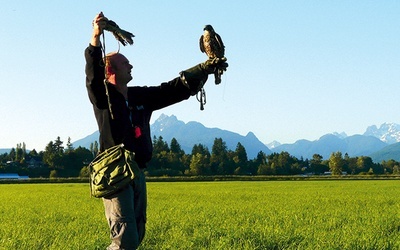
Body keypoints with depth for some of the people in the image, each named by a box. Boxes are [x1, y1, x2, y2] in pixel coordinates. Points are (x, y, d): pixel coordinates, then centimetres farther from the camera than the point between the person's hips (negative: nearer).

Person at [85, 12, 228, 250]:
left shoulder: (141, 96, 14)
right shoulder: (103, 95, -4)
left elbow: (176, 89, 15)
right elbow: (93, 76, -25)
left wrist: (205, 69, 6)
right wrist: (96, 38, -40)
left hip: (138, 174, 7)